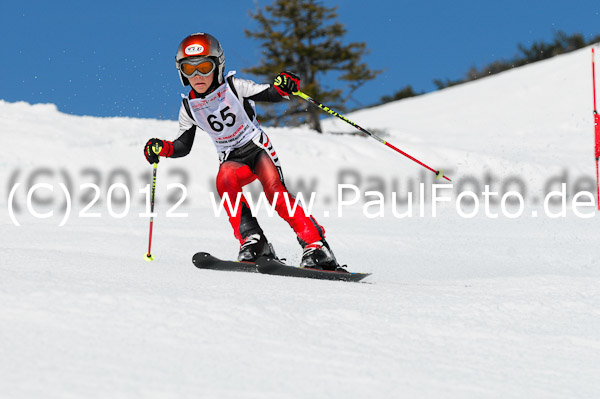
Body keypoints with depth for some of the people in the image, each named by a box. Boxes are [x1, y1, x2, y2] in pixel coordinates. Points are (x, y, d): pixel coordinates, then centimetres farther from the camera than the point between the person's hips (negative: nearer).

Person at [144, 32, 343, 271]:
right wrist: (162, 149, -11)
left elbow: (270, 95, -13)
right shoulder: (189, 108, 0)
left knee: (275, 192, -24)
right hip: (232, 159, 3)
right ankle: (252, 240, -30)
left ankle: (315, 246, -23)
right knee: (225, 180, -31)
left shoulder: (234, 87, -10)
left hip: (258, 148, -2)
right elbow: (183, 146, 8)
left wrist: (283, 88, -35)